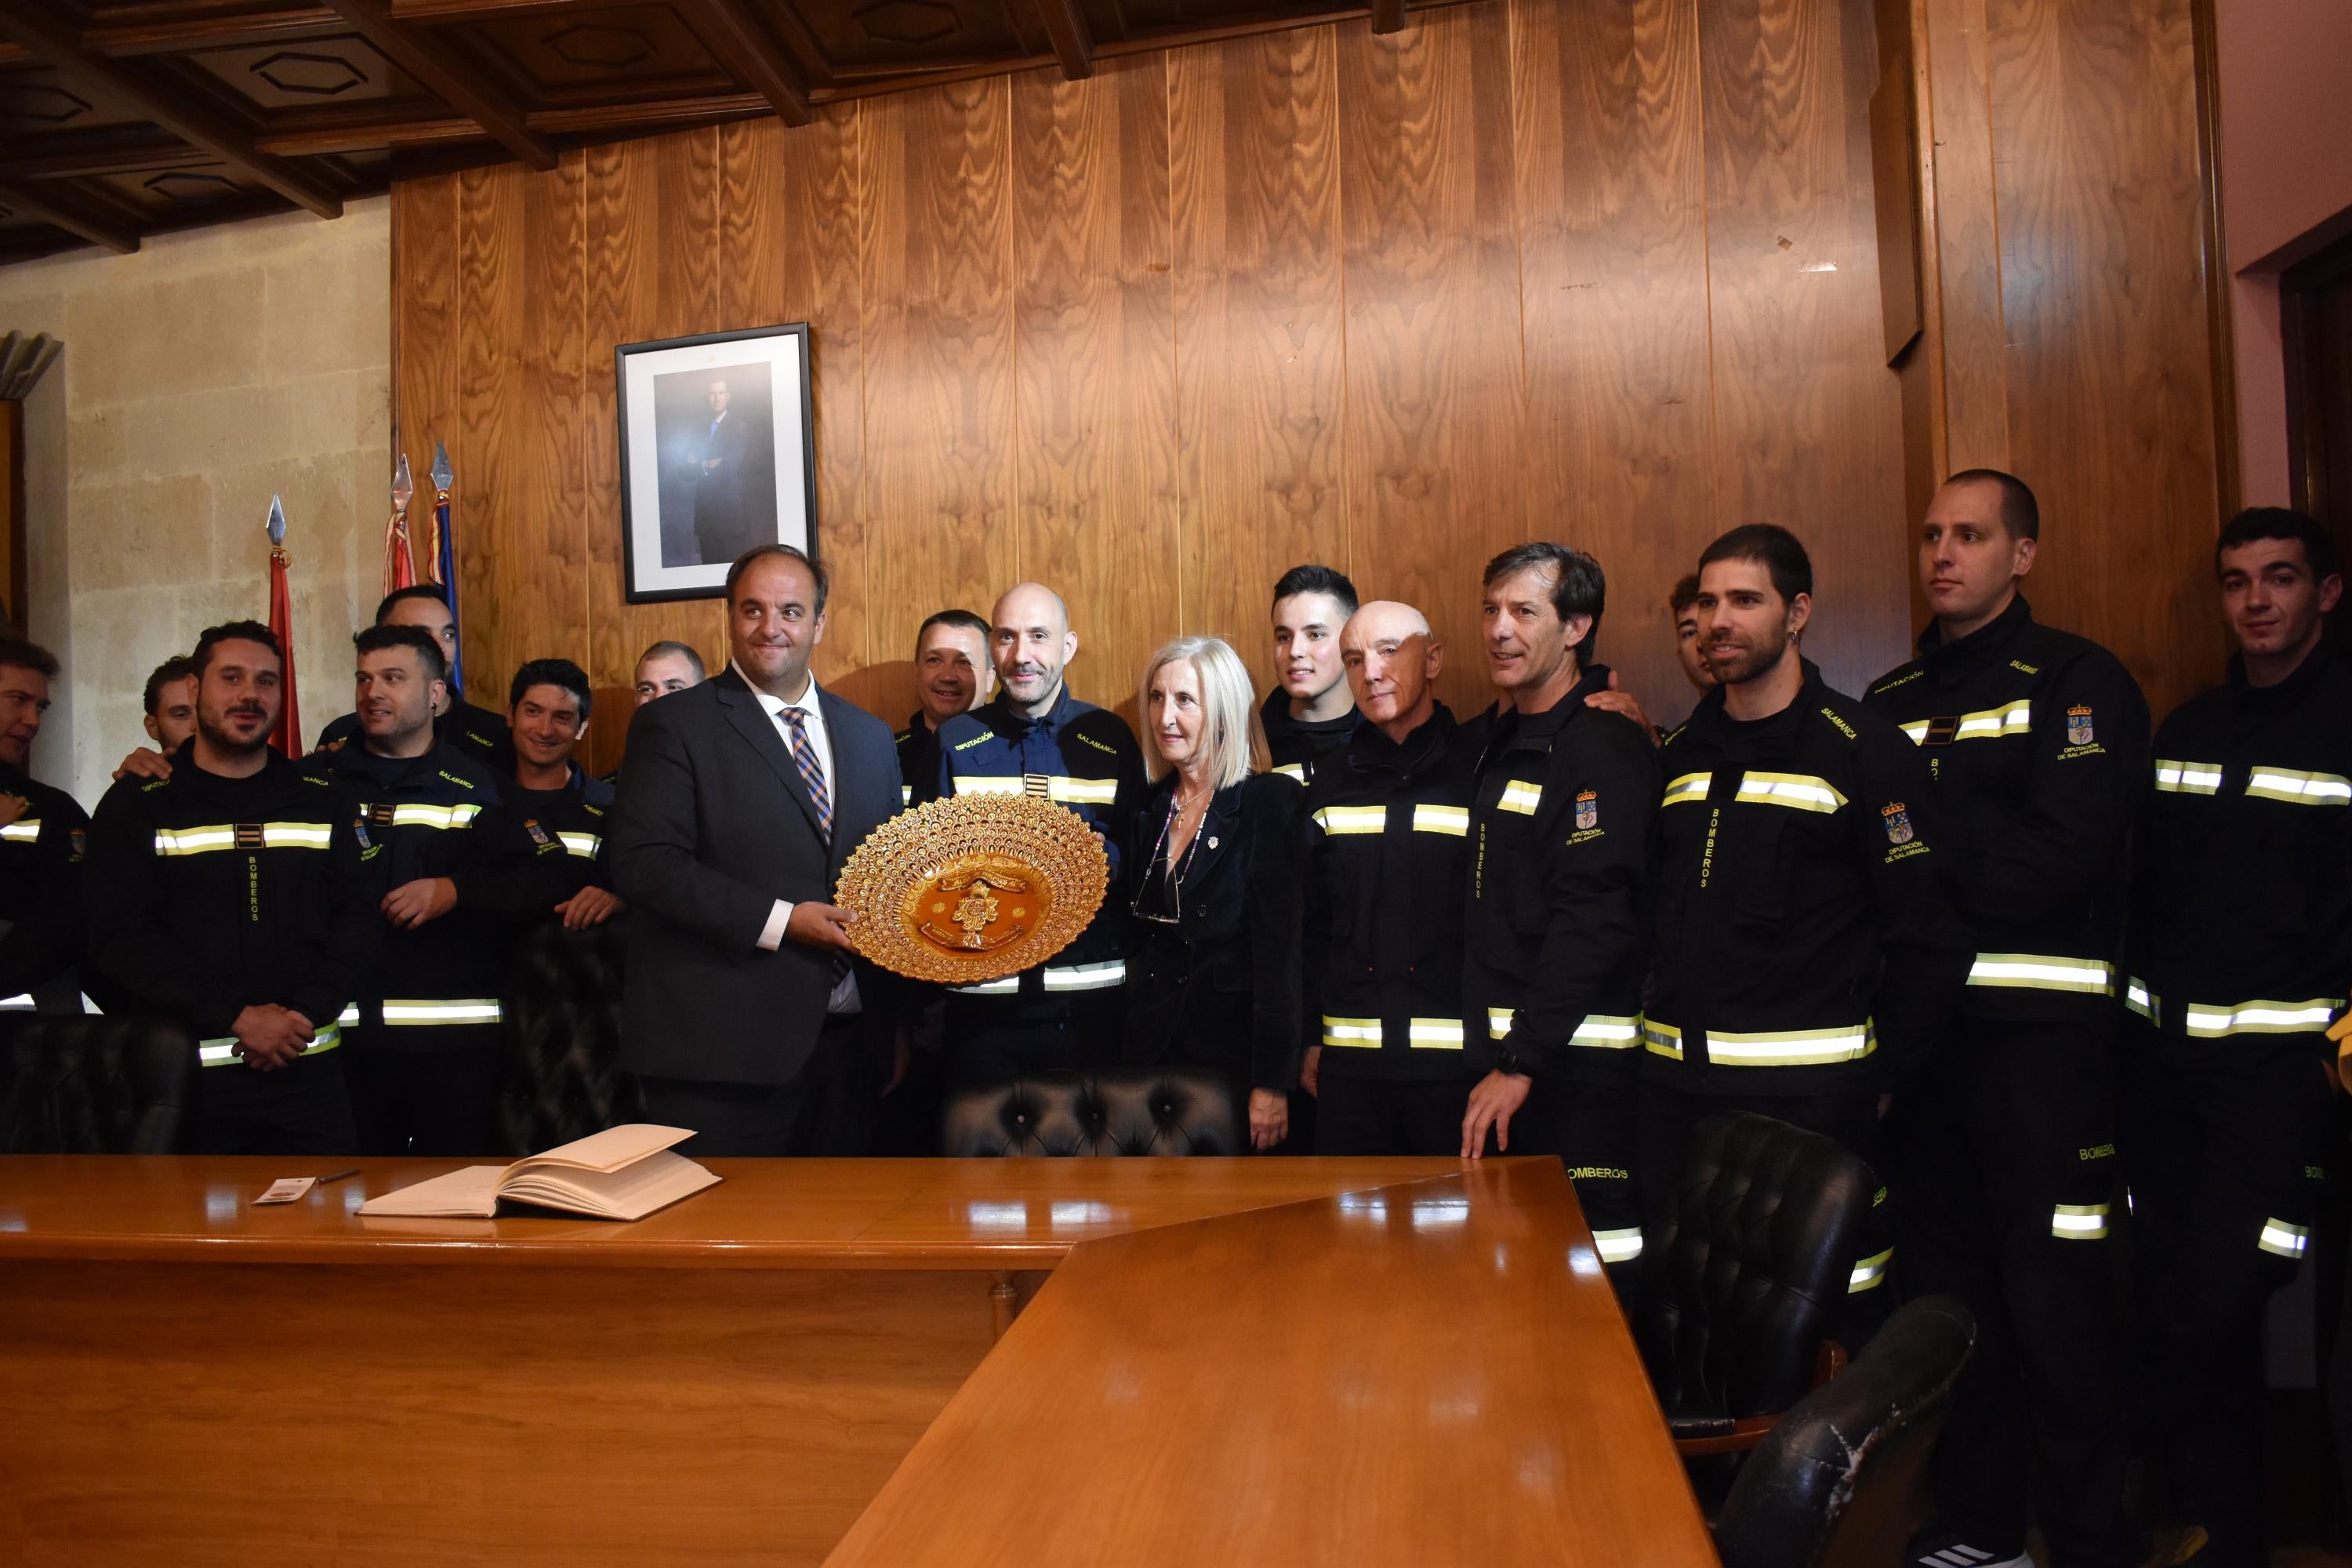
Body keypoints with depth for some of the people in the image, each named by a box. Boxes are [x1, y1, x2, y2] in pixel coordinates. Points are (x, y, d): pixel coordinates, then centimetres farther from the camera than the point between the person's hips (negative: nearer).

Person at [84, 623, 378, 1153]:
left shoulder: (323, 797, 10)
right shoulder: (135, 807, 4)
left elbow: (358, 915, 5)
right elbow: (120, 938, -6)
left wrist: (303, 1015, -10)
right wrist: (236, 1018, -16)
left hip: (309, 1072, 2)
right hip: (185, 1074, -2)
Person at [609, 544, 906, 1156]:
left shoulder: (869, 735, 14)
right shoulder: (674, 724, -3)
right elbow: (645, 863, -12)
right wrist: (778, 921, -18)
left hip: (848, 1044, 5)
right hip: (725, 1049, -5)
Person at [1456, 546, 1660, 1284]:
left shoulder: (1606, 746, -13)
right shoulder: (1500, 741, 15)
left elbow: (1592, 922, -21)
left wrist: (1522, 1061, -22)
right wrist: (1498, 1053, 10)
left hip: (1575, 1060, -8)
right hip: (1509, 1052, 9)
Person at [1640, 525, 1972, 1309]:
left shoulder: (1866, 751, -6)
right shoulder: (1678, 753, 11)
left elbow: (1928, 936, -7)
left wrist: (1882, 1074, -5)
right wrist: (1663, 1032, 8)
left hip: (1807, 1095, -5)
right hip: (1676, 1089, 5)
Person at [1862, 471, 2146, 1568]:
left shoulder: (2078, 682, -3)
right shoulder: (1890, 700, 15)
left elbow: (2056, 858, -16)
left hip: (2039, 1029, -6)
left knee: (2052, 1302, -3)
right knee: (1943, 1283, 13)